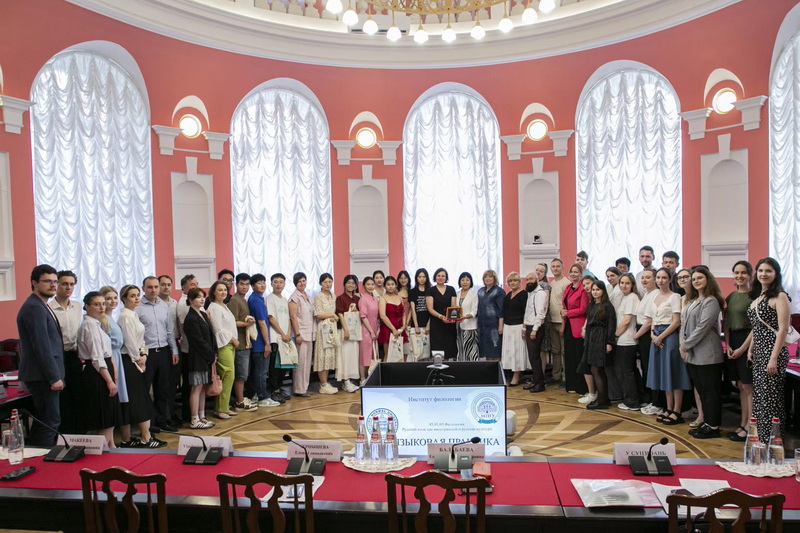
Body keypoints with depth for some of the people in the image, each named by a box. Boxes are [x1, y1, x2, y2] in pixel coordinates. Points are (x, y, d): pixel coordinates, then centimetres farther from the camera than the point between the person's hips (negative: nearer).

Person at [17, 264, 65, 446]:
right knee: (50, 422, -5)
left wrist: (56, 374, 18)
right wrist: (54, 377, -19)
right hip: (42, 376, -10)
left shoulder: (41, 306, 16)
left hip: (45, 375, 10)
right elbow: (41, 346, -21)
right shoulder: (34, 308, -16)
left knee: (45, 421, 17)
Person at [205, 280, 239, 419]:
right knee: (228, 377, -9)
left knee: (227, 377, 9)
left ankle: (224, 407, 17)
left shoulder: (224, 306, 16)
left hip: (230, 345, 9)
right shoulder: (214, 307, -10)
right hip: (223, 345, -9)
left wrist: (234, 341, 6)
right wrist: (234, 340, -7)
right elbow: (219, 330, -15)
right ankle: (221, 409, 0)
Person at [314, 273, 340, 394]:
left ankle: (325, 383, 15)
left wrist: (334, 317, -3)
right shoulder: (318, 297, -7)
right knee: (323, 355, -5)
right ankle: (324, 385, 0)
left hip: (332, 327, 7)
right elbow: (318, 315, -12)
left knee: (330, 355, 7)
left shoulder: (333, 296, 14)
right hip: (323, 328, -7)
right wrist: (332, 315, -6)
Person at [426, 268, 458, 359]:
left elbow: (454, 307, 6)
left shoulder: (451, 290, 10)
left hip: (449, 324, 2)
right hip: (436, 324, -2)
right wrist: (441, 316, -21)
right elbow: (430, 309, -4)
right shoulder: (431, 291, 3)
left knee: (450, 345, -2)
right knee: (438, 347, -7)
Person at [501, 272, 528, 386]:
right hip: (507, 327, 7)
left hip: (518, 326, -7)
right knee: (509, 350, 8)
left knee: (517, 350, -2)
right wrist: (502, 326, 14)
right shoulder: (508, 295, 14)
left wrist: (524, 328, -19)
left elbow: (525, 312, -14)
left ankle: (516, 376, 5)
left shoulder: (523, 294, -8)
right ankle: (516, 375, 16)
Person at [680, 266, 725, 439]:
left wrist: (686, 345, -12)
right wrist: (683, 346, 2)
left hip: (707, 354, -8)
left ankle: (713, 427, 8)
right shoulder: (692, 301, 15)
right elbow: (684, 324, 14)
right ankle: (707, 423, 22)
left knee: (710, 391, 0)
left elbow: (702, 327, -17)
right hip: (693, 354, 9)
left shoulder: (710, 301, -11)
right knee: (701, 390, 13)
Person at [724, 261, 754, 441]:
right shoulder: (731, 297, 12)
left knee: (748, 386, -3)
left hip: (748, 342, -7)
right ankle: (742, 424, 18)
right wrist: (728, 345, 1)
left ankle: (749, 427, 5)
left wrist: (742, 348, -14)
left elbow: (756, 326, -12)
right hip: (733, 342, 7)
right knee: (741, 386, 11)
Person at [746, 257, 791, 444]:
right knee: (759, 396, 12)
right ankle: (761, 438, 22)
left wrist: (774, 358, -19)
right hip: (758, 353, 8)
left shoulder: (779, 296, -9)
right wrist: (750, 349, 14)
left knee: (770, 397, -4)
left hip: (773, 351, -8)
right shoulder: (757, 297, 15)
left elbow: (783, 329, -15)